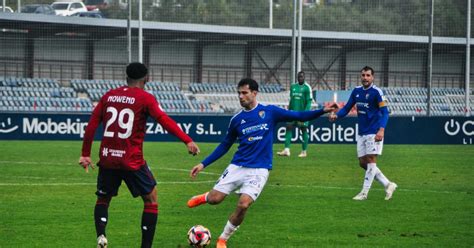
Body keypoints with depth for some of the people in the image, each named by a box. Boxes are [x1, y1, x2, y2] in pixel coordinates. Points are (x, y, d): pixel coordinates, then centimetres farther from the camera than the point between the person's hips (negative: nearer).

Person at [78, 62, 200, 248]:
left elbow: (91, 126, 9)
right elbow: (164, 120, -17)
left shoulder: (109, 96, 10)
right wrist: (187, 141, -22)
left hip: (107, 159, 4)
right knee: (151, 199, 12)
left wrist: (85, 154, 15)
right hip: (132, 161, -4)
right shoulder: (145, 98, -4)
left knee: (103, 199, 21)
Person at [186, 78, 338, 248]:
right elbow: (225, 145, 15)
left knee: (243, 205, -20)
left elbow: (299, 116, 0)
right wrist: (203, 164, 11)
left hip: (258, 170, -2)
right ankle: (205, 197, 31)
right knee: (214, 199, -9)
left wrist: (323, 111, -13)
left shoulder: (269, 112, 0)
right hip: (237, 166, 2)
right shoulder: (237, 119, 6)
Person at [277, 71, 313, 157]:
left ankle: (304, 151, 9)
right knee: (288, 128, -7)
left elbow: (309, 102, -9)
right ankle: (286, 150, -12)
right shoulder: (293, 86, 13)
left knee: (304, 130, 1)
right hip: (293, 111, 5)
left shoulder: (307, 87, -5)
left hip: (302, 112, -5)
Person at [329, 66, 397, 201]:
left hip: (374, 133, -7)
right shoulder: (356, 91, 8)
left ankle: (364, 193, -2)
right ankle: (388, 184, 17)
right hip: (362, 133, 7)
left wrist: (381, 130, -29)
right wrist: (336, 115, -9)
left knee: (370, 160, -6)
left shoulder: (376, 92, -12)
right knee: (363, 163, 7)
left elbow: (384, 112, -16)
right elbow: (347, 108, 12)